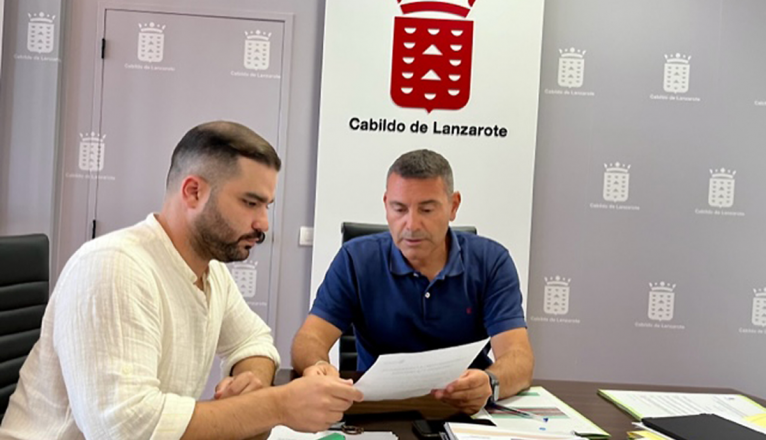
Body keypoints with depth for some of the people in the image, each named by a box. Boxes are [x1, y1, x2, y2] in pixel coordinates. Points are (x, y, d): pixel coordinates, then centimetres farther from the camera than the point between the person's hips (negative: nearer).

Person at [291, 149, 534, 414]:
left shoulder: (491, 262, -4)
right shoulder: (355, 259, -4)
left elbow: (519, 358, -14)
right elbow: (310, 339, -10)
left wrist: (490, 384, -37)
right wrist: (317, 367, -34)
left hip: (466, 411, 1)